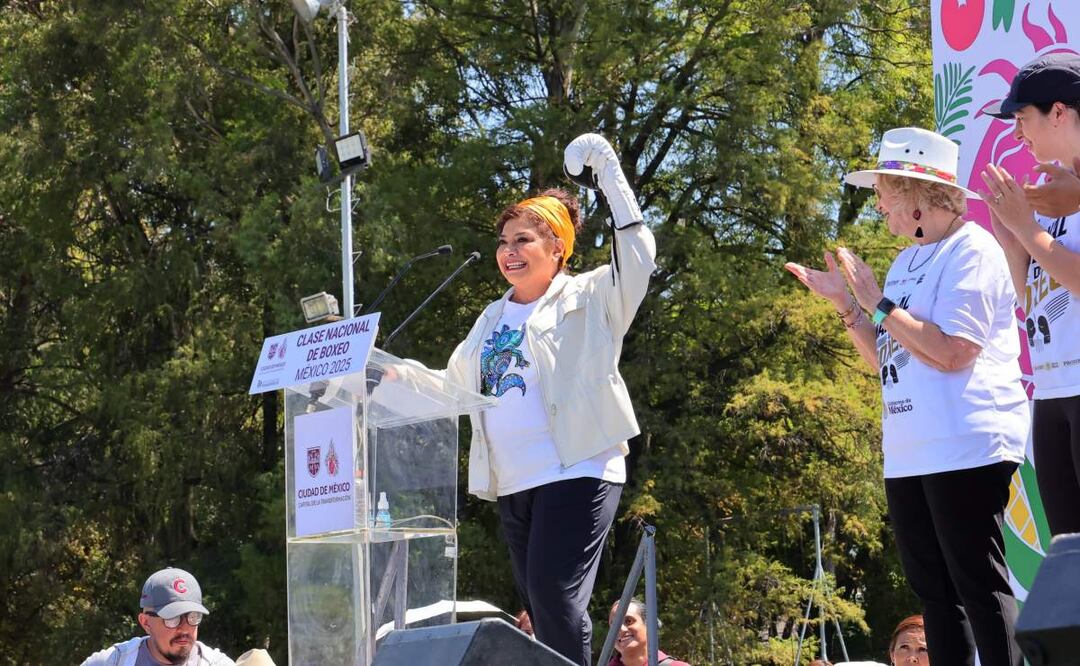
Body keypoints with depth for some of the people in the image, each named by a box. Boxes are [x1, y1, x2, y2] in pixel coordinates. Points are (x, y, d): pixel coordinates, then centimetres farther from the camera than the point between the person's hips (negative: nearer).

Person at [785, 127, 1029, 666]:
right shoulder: (906, 262, 18)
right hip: (909, 455, 9)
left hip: (966, 449, -9)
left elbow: (951, 352, -20)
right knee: (934, 591, 9)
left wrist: (877, 303, -13)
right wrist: (845, 304, 8)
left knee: (980, 586, -9)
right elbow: (884, 362, 20)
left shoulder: (971, 252, -10)